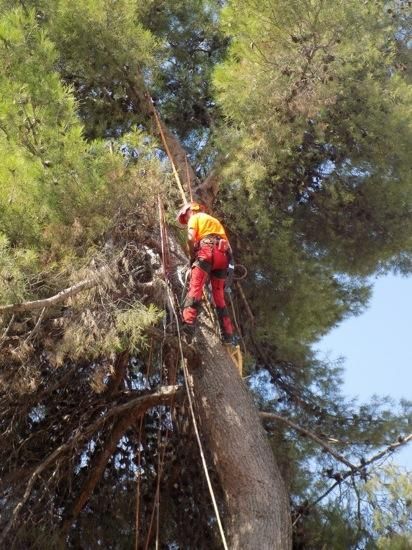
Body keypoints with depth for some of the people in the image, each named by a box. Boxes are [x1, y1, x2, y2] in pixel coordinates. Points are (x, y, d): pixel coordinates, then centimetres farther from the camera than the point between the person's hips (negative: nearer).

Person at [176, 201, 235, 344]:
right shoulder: (215, 220, 37)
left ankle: (188, 323, -37)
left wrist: (192, 257, 8)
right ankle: (228, 335, 5)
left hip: (207, 251, -7)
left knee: (195, 287, -18)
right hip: (223, 255, 7)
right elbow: (227, 243, 28)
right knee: (219, 296, 9)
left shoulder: (195, 218, 16)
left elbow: (191, 239, -2)